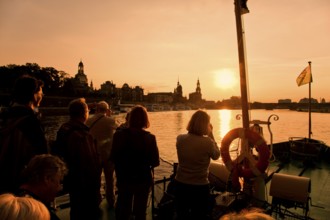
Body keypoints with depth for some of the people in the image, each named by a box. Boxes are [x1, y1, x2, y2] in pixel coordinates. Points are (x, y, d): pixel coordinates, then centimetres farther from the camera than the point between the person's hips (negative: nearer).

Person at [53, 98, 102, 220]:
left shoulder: (63, 129, 1)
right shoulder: (82, 134, -30)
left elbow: (58, 153, 12)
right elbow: (91, 162, -32)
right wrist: (95, 184, -17)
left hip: (71, 180, 9)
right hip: (86, 183, -9)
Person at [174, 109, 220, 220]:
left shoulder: (180, 139, -8)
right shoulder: (207, 141, -20)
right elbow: (216, 155, -1)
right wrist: (211, 136, -1)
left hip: (180, 185, 4)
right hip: (200, 187, -3)